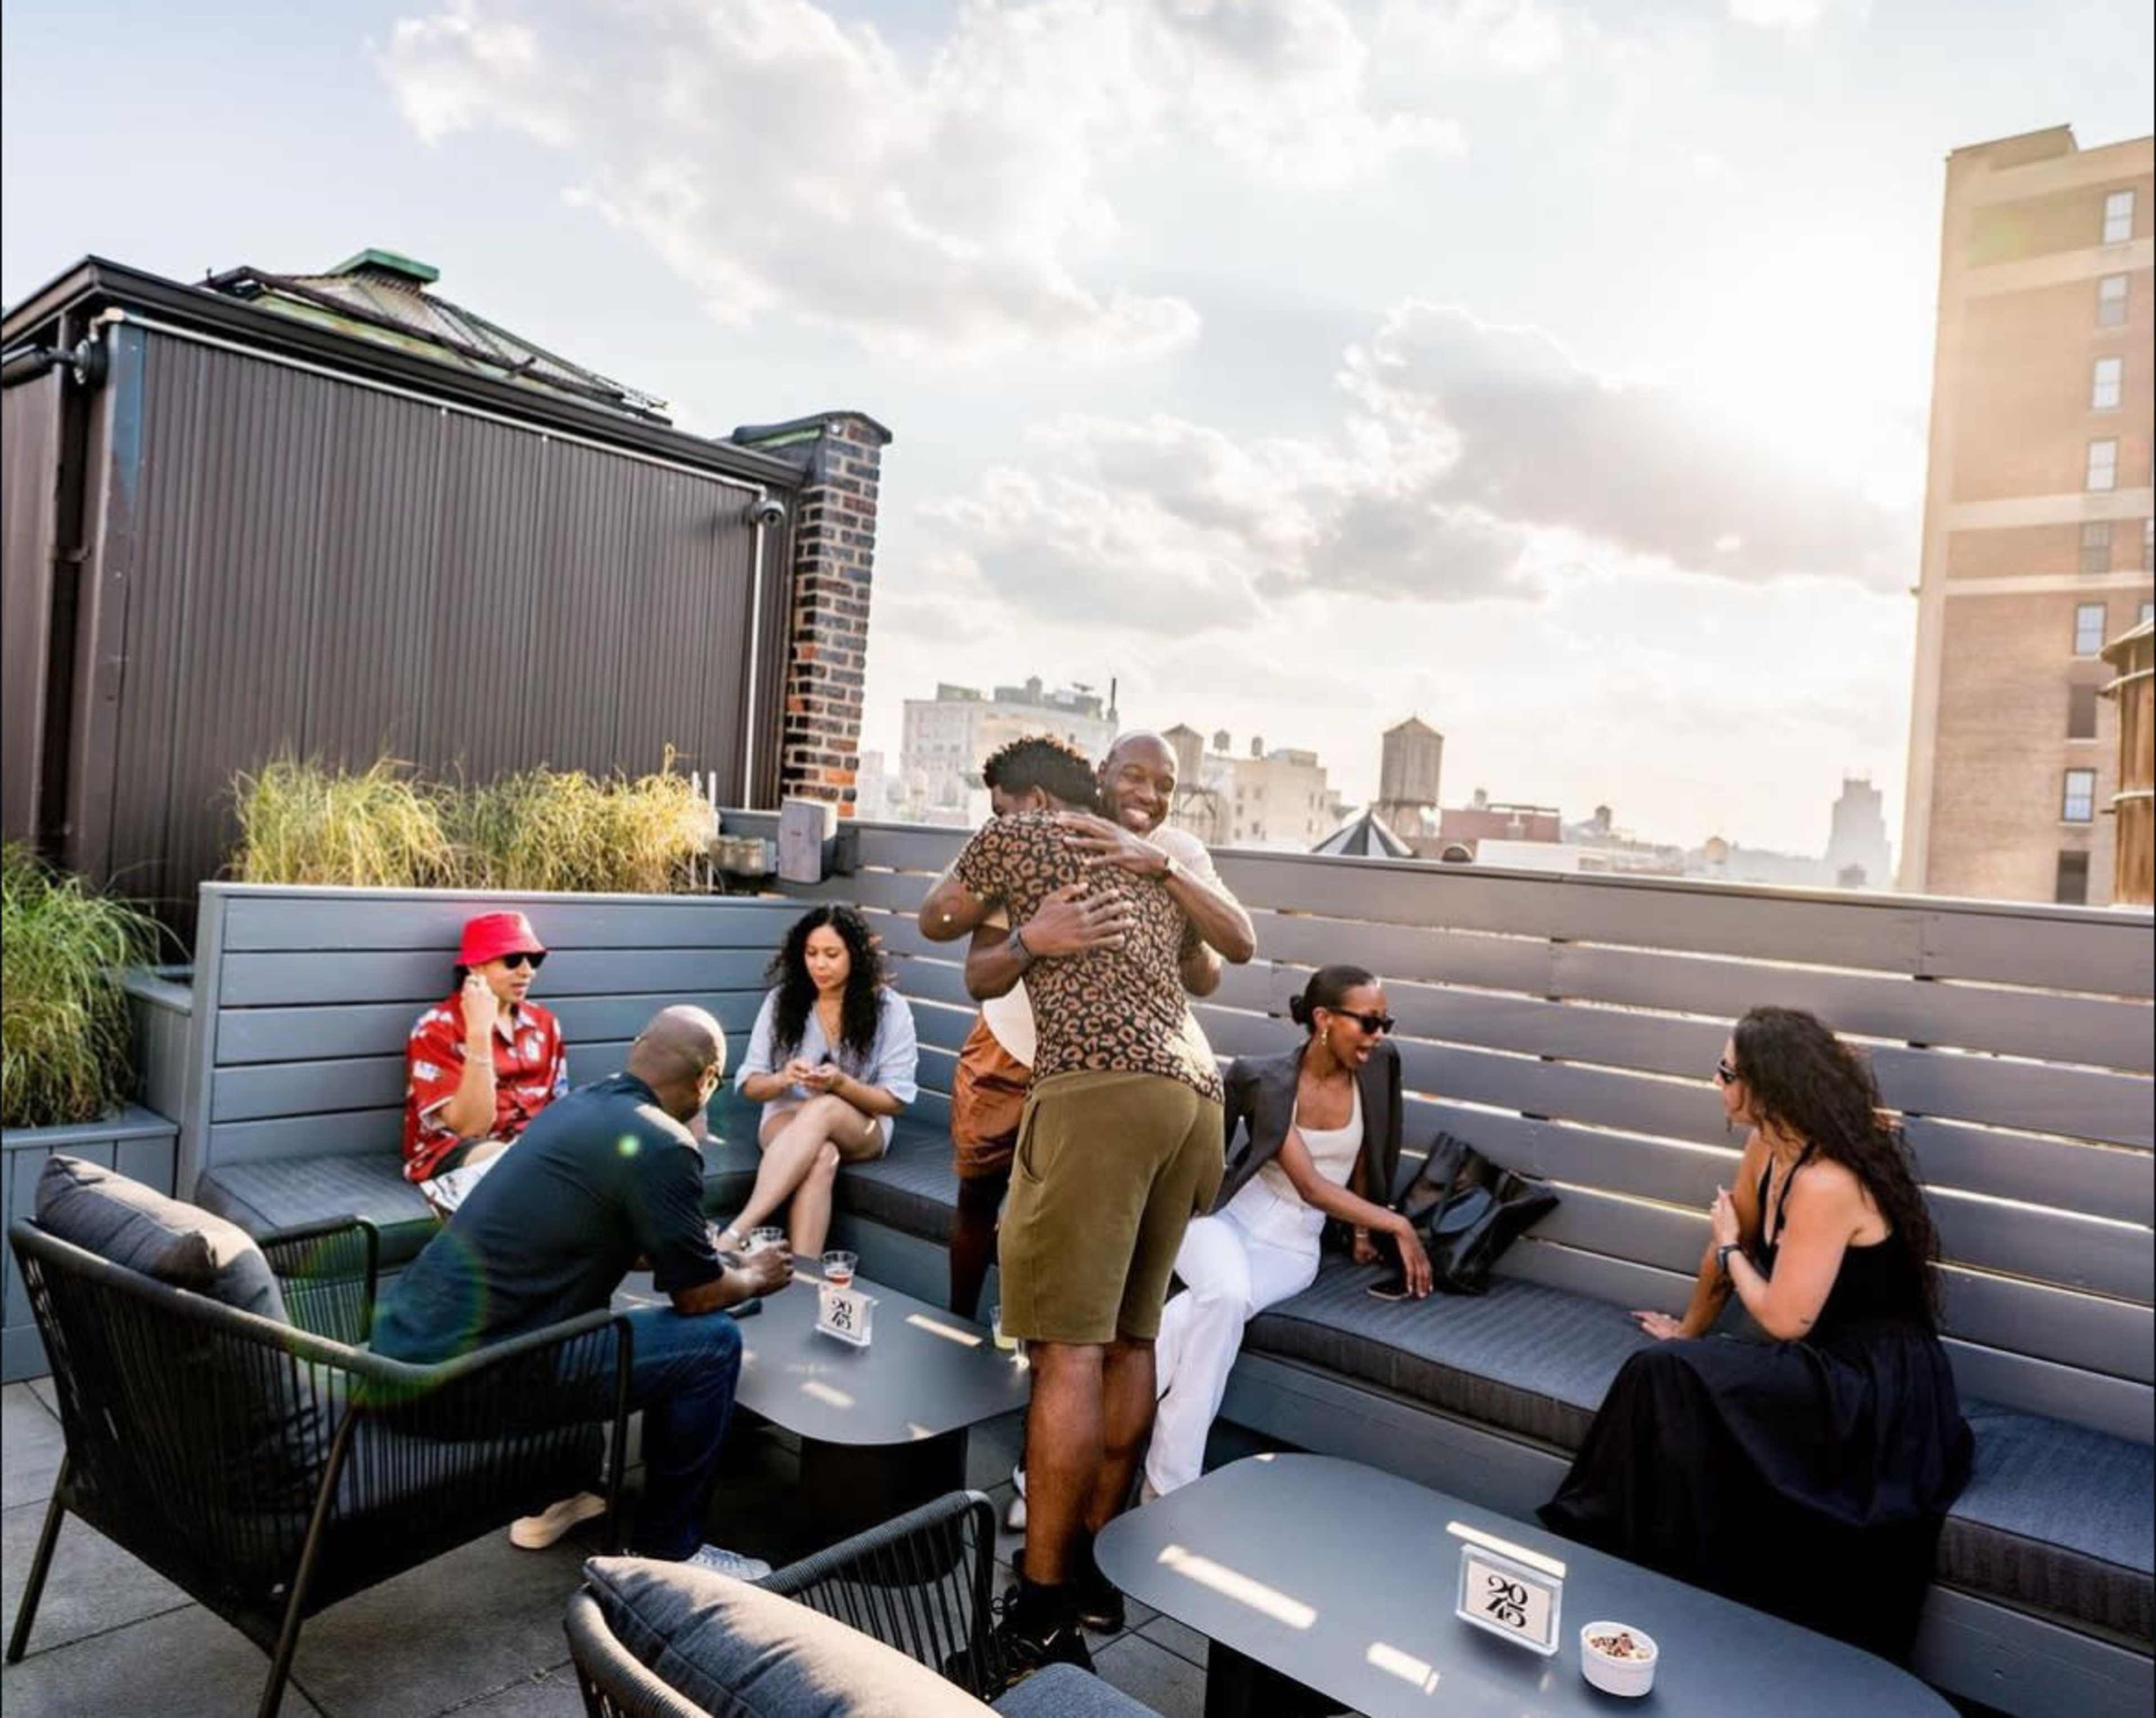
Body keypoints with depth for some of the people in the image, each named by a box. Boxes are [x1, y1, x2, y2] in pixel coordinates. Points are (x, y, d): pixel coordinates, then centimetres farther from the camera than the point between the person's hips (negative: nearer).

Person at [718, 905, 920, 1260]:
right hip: (787, 1120, 1)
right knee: (823, 1156, -37)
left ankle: (736, 1233, -46)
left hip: (861, 1130, -1)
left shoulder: (889, 1008, -5)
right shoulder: (781, 1000, 0)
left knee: (823, 1109, -38)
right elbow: (749, 1086, 3)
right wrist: (784, 1079, -20)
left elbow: (896, 1101, -5)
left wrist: (841, 1084, -23)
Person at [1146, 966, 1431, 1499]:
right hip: (1227, 1214, -2)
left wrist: (1364, 1228, 19)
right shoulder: (1261, 1078, -13)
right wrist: (1396, 1224, -16)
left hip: (1292, 1246, 2)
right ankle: (1169, 1488, -28)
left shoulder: (1379, 1066, -2)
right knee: (1227, 1295, -37)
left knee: (1210, 1311, -32)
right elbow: (1310, 1186, -16)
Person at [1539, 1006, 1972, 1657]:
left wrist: (1731, 1249, -5)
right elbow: (1726, 1250, 16)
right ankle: (1601, 1543, -3)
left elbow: (1783, 1319, -22)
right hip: (1827, 1367, 8)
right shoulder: (1769, 1149, 2)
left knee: (1668, 1379, -24)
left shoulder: (1825, 1184, -25)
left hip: (1877, 1391, -8)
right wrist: (1690, 1331, 27)